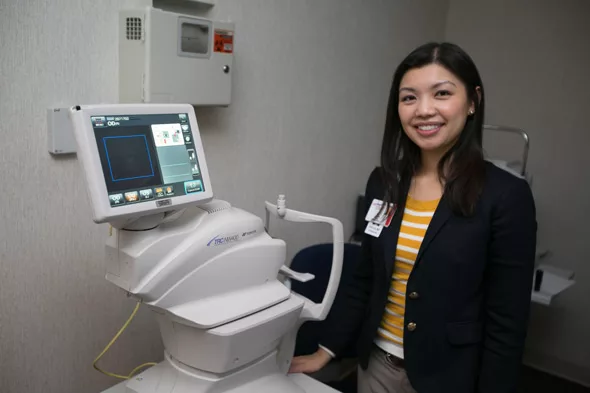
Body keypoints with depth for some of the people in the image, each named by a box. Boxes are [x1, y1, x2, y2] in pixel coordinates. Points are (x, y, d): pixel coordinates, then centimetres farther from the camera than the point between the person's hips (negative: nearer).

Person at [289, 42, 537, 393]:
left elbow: (507, 323, -14)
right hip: (376, 363, 4)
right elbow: (365, 281, 6)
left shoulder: (507, 196, -16)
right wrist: (326, 350, 5)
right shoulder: (383, 182, -2)